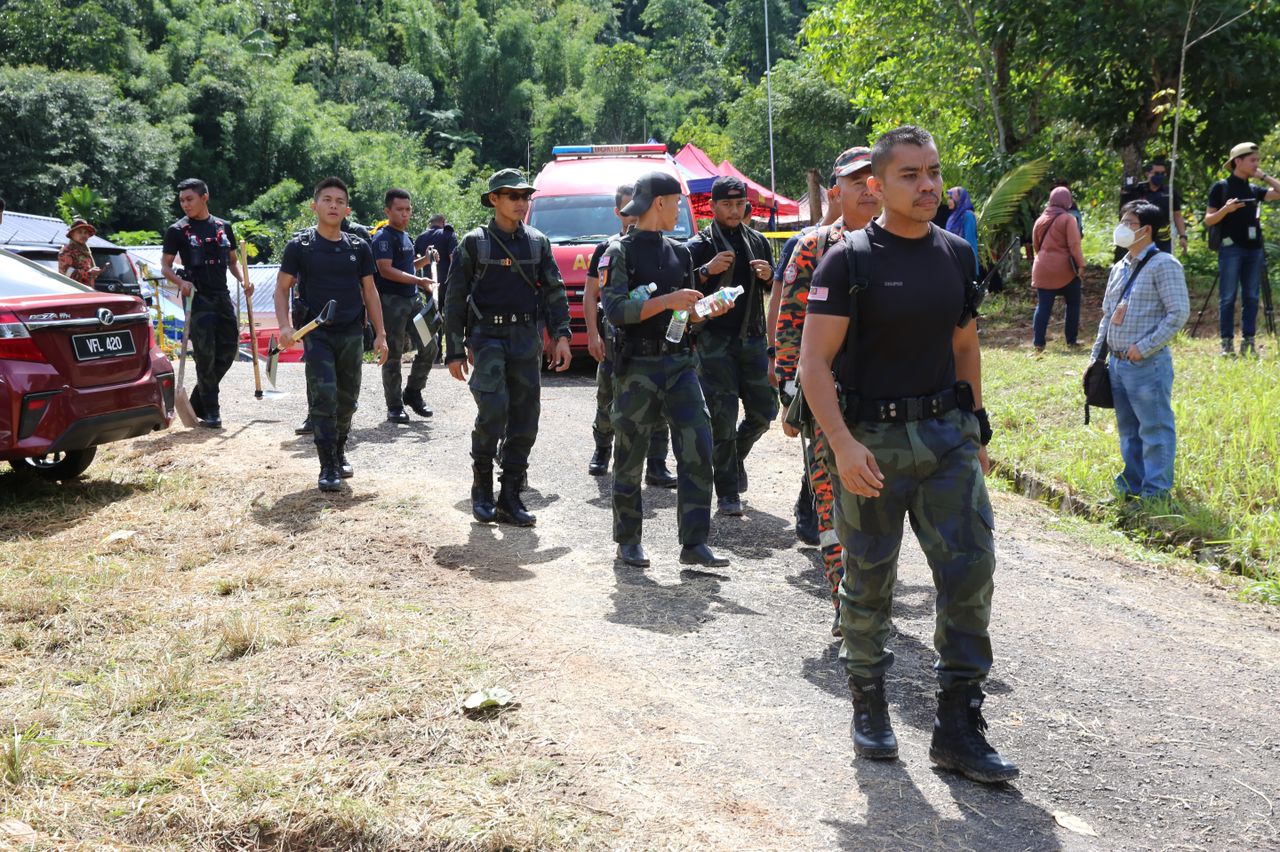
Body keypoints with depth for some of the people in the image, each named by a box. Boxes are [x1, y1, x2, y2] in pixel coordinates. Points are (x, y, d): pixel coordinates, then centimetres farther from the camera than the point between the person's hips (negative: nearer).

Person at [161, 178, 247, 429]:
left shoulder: (223, 227, 12)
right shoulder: (177, 230, 0)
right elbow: (165, 266, 1)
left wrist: (243, 280, 2)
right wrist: (181, 282, -19)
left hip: (222, 296, 5)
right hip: (197, 298, -5)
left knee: (229, 350, 5)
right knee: (205, 354, -6)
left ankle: (197, 402, 21)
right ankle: (210, 411, 2)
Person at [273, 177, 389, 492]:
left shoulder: (359, 247, 7)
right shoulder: (300, 246, 0)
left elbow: (369, 292, 11)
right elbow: (281, 289, 2)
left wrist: (380, 334, 6)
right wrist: (285, 325, -14)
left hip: (352, 334, 3)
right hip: (317, 334, -3)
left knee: (347, 399, 10)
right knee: (324, 397, -11)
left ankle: (339, 452, 30)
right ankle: (328, 467, -7)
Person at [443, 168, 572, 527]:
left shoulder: (537, 242, 10)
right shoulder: (475, 243, 0)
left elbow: (554, 291, 12)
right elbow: (454, 299, 3)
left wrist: (561, 335, -1)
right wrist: (455, 352, 0)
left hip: (527, 339, 4)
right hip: (488, 336, -4)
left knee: (525, 420, 2)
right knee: (493, 412, -17)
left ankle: (510, 499, 11)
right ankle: (481, 489, 2)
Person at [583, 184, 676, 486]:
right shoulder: (607, 249, 6)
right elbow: (590, 294, 6)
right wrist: (593, 334, -4)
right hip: (614, 338, 0)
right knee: (608, 400, 9)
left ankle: (656, 466, -2)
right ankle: (602, 450, 31)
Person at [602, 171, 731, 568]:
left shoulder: (680, 253, 16)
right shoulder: (620, 252, -2)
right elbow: (615, 310, -14)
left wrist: (707, 311, 0)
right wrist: (667, 301, -21)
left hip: (679, 364, 5)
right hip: (637, 367, -5)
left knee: (697, 449, -4)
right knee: (630, 457, 4)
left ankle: (694, 543, 1)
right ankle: (628, 542, 18)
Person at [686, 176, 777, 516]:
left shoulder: (758, 241, 13)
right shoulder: (699, 245, -1)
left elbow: (775, 292, 19)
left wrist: (768, 276, -3)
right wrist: (707, 271, -18)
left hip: (753, 338, 4)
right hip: (715, 341, -4)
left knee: (764, 411, 5)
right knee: (723, 417, -4)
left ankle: (736, 456, 34)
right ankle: (727, 491, 5)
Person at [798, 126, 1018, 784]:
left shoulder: (957, 255, 8)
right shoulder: (850, 260, -8)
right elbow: (814, 361, -13)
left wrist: (976, 431, 16)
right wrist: (842, 445, -22)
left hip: (948, 434, 5)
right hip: (873, 440, -4)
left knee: (971, 570, -2)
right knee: (869, 581, 7)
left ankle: (958, 728, 8)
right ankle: (869, 706, 28)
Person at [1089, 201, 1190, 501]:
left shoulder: (1163, 265, -9)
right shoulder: (1119, 268, 15)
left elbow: (1179, 313, -15)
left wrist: (1144, 347, -17)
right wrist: (1097, 355, 15)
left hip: (1148, 364, -8)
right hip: (1117, 363, 8)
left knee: (1155, 429, 0)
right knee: (1128, 430, 16)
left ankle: (1155, 494, 7)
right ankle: (1130, 487, 27)